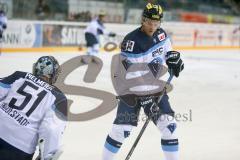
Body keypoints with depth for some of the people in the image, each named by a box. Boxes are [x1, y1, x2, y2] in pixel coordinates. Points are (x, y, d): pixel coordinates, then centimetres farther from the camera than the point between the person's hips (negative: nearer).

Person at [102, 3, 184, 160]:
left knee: (168, 125, -2)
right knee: (122, 129, -9)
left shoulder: (161, 34, -1)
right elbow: (128, 73, -25)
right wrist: (144, 99, -27)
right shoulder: (132, 41, -22)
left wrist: (173, 57, 0)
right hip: (133, 90, -5)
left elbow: (166, 49, 23)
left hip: (156, 88, 6)